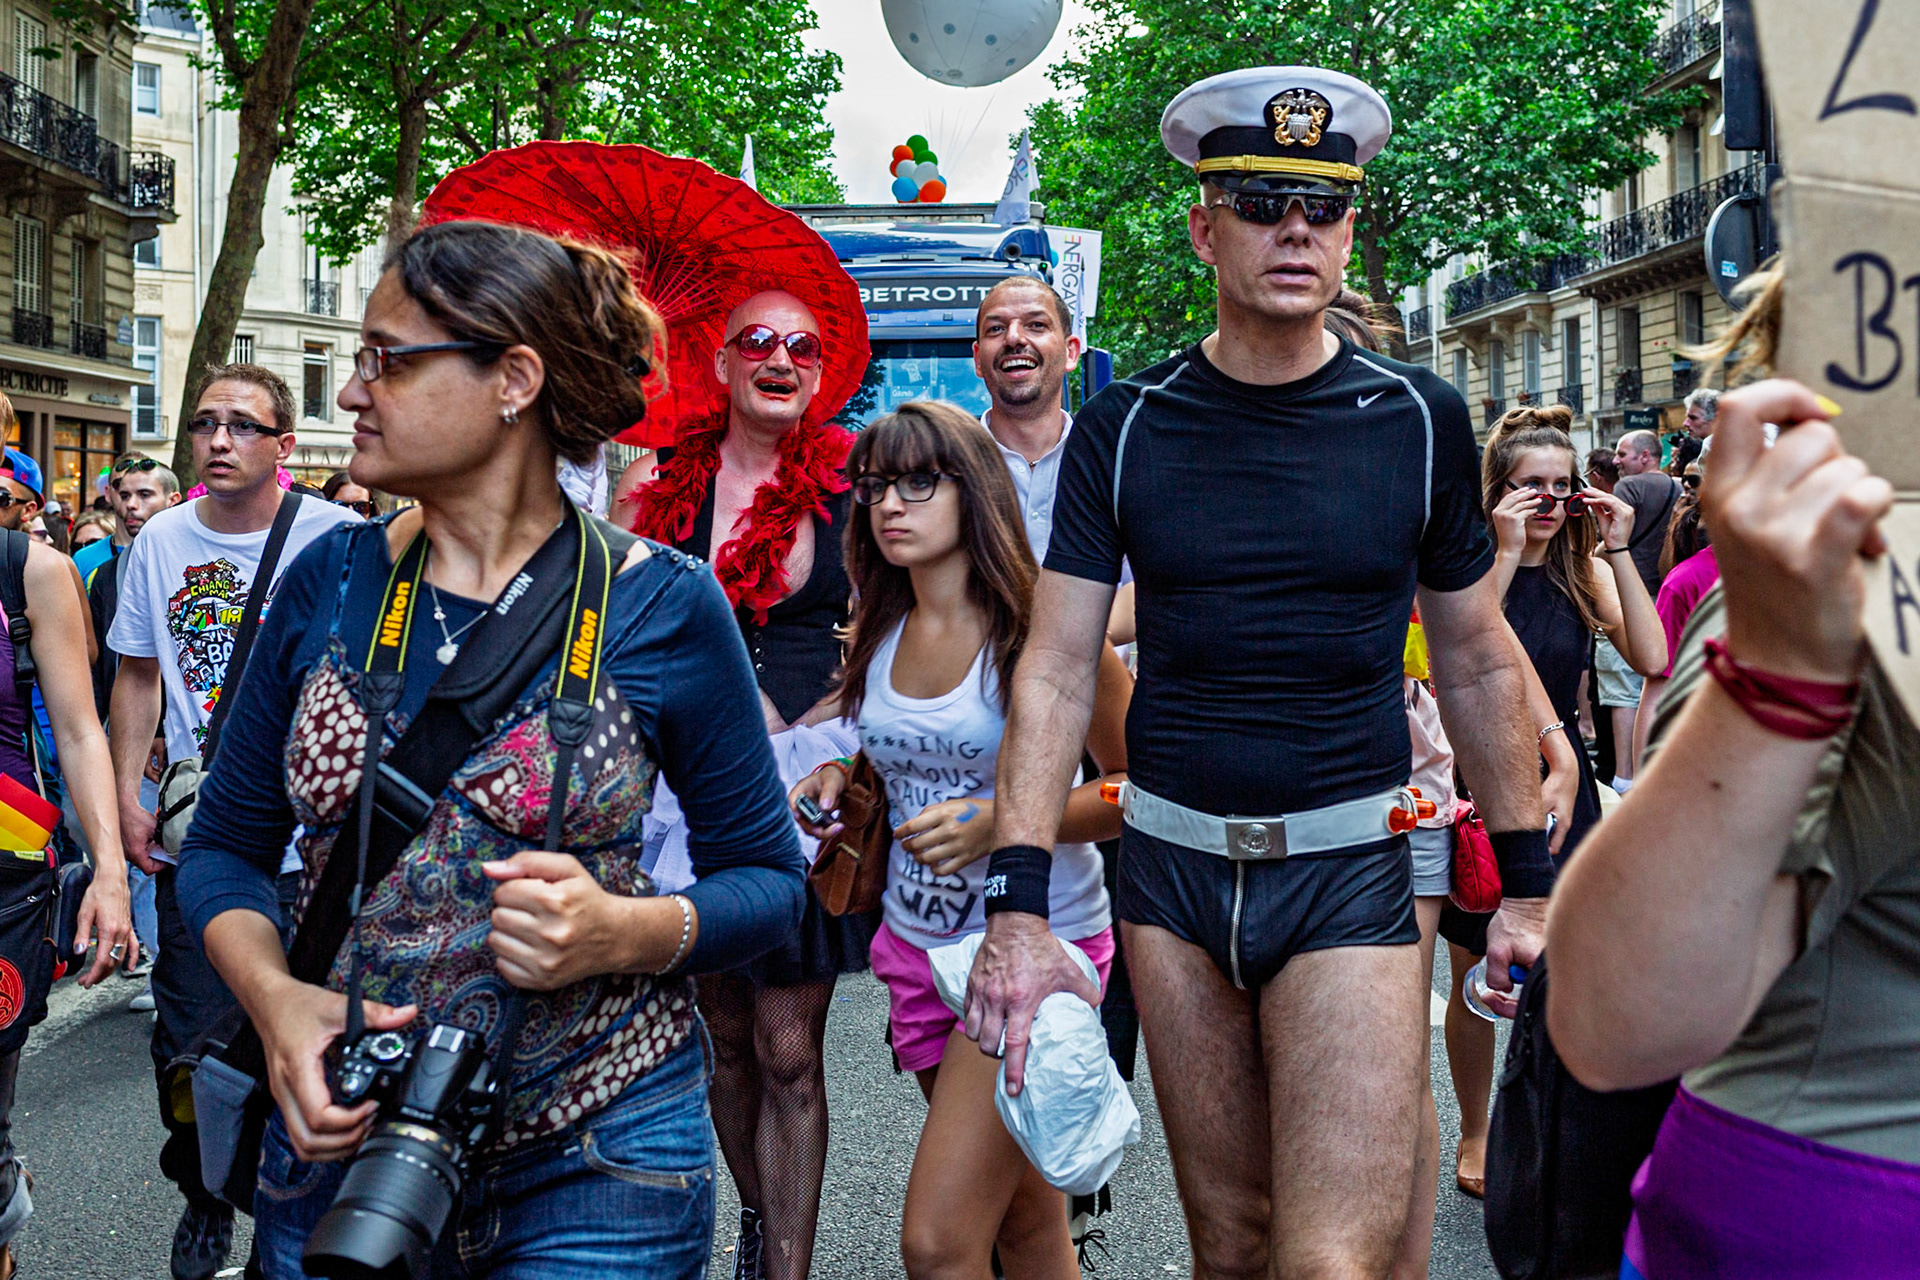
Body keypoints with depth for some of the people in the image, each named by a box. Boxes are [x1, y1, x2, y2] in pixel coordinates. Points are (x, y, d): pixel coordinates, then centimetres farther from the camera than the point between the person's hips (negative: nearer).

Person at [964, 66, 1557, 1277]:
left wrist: (1528, 885, 7)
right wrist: (1019, 908, -11)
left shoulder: (1421, 420, 0)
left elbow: (1481, 664, 8)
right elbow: (1056, 672, -3)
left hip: (1350, 870, -1)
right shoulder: (1125, 427, 0)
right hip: (1173, 867, 1)